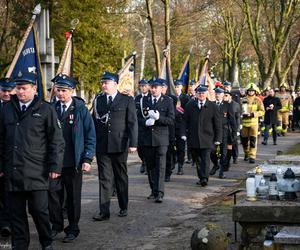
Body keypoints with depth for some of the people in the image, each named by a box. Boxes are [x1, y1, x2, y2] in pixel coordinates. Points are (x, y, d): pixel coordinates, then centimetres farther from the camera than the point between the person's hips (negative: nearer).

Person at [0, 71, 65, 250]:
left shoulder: (46, 110, 1)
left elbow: (56, 140, -1)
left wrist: (55, 166, -6)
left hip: (36, 172, -4)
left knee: (39, 210, -1)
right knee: (17, 213, 8)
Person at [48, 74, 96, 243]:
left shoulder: (81, 110, -3)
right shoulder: (52, 109, 6)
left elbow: (91, 137, -3)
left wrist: (87, 159, -10)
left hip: (73, 163, -3)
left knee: (73, 197, 7)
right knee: (54, 194, 4)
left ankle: (73, 229, 20)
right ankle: (56, 225, 21)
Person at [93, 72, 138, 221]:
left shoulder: (127, 100, 0)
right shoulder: (98, 100, 10)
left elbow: (132, 123, -4)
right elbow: (94, 122, 10)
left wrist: (133, 143, -11)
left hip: (120, 145, -2)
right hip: (102, 146, 2)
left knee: (121, 177, 11)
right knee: (104, 178, -1)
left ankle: (123, 207, 25)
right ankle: (104, 211, -1)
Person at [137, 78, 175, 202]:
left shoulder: (168, 101, 0)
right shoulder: (145, 101, 11)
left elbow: (171, 120, -5)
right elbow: (139, 118, 10)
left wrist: (158, 117, -20)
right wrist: (146, 122, -11)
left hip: (161, 137, -4)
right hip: (147, 137, 4)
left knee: (160, 166, -9)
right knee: (150, 166, 9)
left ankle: (159, 193, -10)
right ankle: (153, 190, 21)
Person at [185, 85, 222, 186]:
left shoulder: (212, 106, 2)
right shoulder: (190, 105, 7)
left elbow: (217, 123, 3)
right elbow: (185, 120, 10)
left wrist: (218, 138, -1)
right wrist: (184, 133, 3)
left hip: (207, 138, -3)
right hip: (193, 138, 3)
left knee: (205, 159, -10)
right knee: (197, 159, 8)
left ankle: (204, 178, -16)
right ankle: (201, 178, 17)